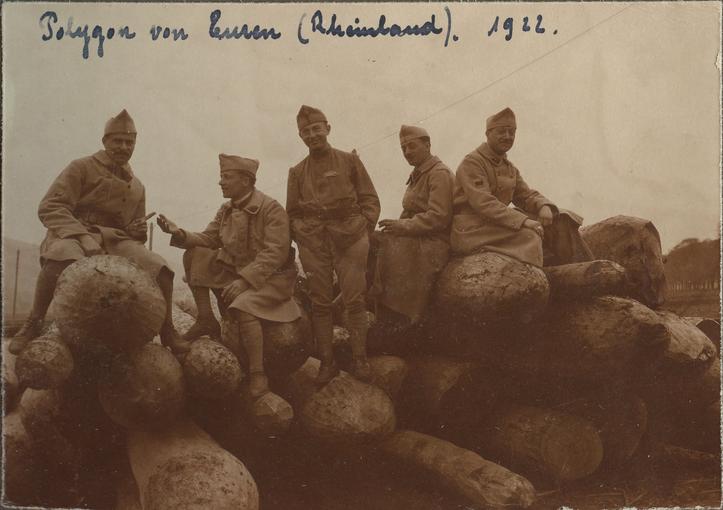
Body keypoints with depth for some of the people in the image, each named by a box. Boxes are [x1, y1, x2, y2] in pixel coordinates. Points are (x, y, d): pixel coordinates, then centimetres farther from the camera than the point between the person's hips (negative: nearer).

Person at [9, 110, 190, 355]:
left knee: (160, 268, -21)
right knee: (61, 256, -41)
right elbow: (49, 207, -9)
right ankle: (33, 324, -24)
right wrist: (84, 238, -25)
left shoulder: (137, 187, 21)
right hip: (74, 233, -4)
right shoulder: (81, 167, 3)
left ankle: (168, 334, -5)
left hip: (116, 240, 5)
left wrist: (139, 230, 1)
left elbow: (136, 226, 30)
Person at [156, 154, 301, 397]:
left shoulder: (271, 209, -18)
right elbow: (208, 239, 7)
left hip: (271, 277, -7)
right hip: (235, 270, 7)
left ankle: (258, 377, -24)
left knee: (243, 307, -35)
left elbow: (275, 253, -25)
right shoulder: (227, 210, 7)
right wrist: (180, 234, -13)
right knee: (194, 255, -7)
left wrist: (244, 279, -32)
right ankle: (206, 318, 0)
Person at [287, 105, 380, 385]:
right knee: (320, 303, 1)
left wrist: (363, 229, -3)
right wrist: (301, 235, 3)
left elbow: (370, 200, 9)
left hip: (349, 238, -2)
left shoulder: (349, 160, 9)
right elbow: (292, 212, 18)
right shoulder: (297, 172, 14)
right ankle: (327, 361, 9)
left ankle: (359, 359, 4)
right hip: (313, 244, 2)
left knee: (355, 300, -4)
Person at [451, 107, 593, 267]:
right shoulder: (472, 162, -13)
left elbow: (526, 195, 15)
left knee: (558, 221, -1)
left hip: (497, 224, 8)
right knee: (527, 235, -30)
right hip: (471, 232, -8)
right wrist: (523, 221, -31)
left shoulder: (510, 168, 15)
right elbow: (483, 203, -25)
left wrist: (544, 206, -11)